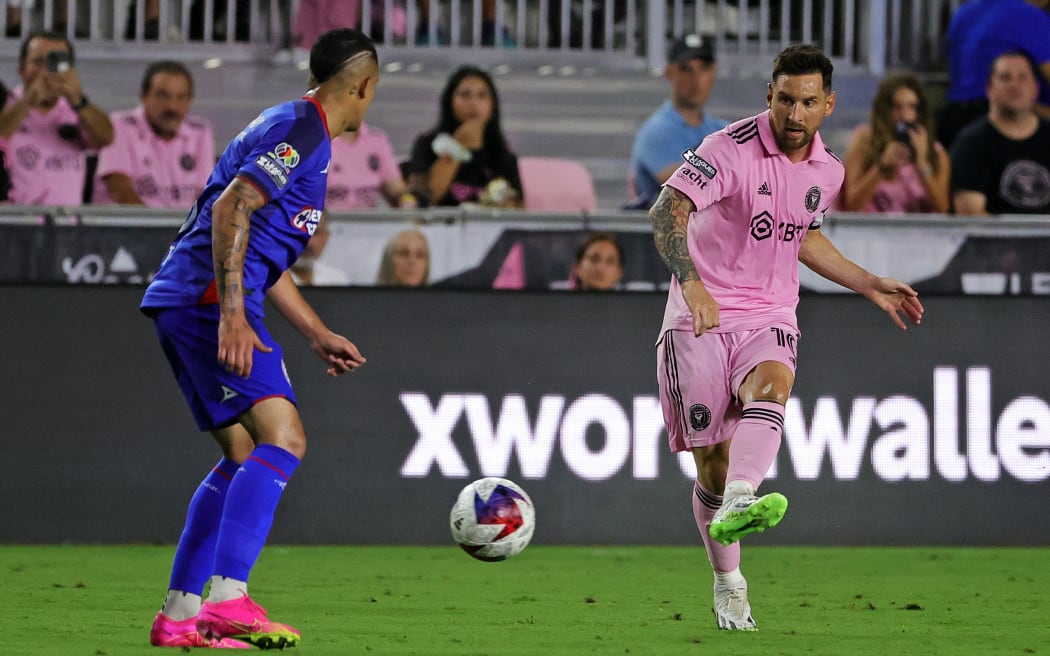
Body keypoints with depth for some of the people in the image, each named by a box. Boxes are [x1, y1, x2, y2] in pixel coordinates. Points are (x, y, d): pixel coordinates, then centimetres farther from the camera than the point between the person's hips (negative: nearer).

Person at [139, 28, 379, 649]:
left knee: (245, 455, 12)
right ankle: (228, 599, -27)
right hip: (210, 299, -11)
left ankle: (178, 614, 11)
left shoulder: (300, 132, 24)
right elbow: (230, 210, -21)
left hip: (181, 303, 11)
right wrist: (232, 315, -26)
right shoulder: (299, 132, -8)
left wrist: (320, 335, 33)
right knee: (283, 438, -17)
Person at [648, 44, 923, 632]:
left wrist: (870, 285, 25)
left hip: (769, 318, 3)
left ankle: (739, 505, -57)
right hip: (701, 319, -3)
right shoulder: (732, 149, -13)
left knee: (770, 389, -33)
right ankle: (729, 583, 18)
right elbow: (669, 207, -27)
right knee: (713, 462, -3)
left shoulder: (828, 171, 7)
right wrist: (691, 282, -42)